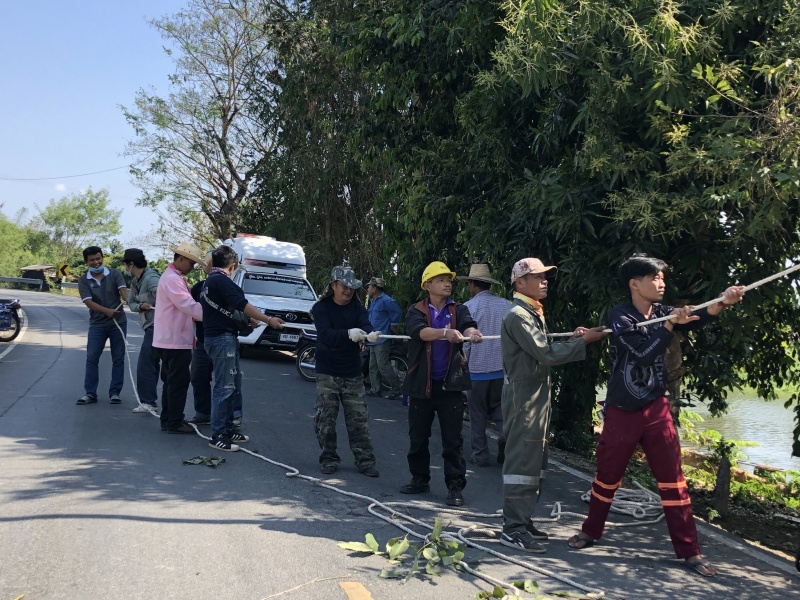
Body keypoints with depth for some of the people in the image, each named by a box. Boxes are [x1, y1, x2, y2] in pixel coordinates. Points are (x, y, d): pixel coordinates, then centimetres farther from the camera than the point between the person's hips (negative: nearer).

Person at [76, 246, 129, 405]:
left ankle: (115, 393, 12)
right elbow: (88, 302, -12)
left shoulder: (114, 274, 0)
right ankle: (90, 393, 8)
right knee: (91, 358, 0)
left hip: (118, 322, 0)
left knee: (118, 359, 3)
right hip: (97, 324, 1)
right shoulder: (83, 281, 0)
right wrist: (107, 311, -30)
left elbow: (123, 290, -16)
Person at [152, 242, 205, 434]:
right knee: (179, 382, -5)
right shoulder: (172, 279, -17)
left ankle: (168, 420, 22)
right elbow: (189, 306, -24)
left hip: (170, 340, 11)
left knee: (171, 381, 15)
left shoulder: (174, 277, 18)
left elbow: (185, 306, 19)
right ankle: (174, 423, -1)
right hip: (175, 341, -11)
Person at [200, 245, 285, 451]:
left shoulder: (209, 281, 16)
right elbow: (243, 305, -20)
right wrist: (269, 320, -15)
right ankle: (218, 436, -2)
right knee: (224, 387, -6)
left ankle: (228, 429, 21)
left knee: (233, 384, 15)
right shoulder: (221, 280, -15)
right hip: (222, 338, -10)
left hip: (216, 336, 10)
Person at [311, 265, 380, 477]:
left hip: (353, 373, 3)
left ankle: (365, 461, 11)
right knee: (325, 419, 3)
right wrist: (349, 334, -41)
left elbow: (365, 324, -14)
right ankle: (329, 459, 17)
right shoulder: (321, 308, -7)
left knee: (359, 419, 4)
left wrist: (370, 334, -39)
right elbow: (326, 335, -22)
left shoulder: (357, 307, 4)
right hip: (328, 372, -2)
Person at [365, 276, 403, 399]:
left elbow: (397, 313, -18)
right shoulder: (373, 301, 17)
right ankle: (375, 389, 17)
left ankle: (396, 388, -3)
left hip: (382, 339, -10)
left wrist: (392, 327, -9)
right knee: (373, 366, 11)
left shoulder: (386, 300, -14)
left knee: (383, 366, -13)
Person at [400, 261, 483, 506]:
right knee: (418, 437, 12)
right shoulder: (417, 311, 1)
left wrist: (471, 333, -40)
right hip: (421, 383, 1)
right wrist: (446, 332, -38)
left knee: (453, 439, 0)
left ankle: (455, 486, 8)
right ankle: (420, 479, 29)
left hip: (449, 383, 0)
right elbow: (419, 331, -20)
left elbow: (468, 325, -16)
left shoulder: (458, 310, 6)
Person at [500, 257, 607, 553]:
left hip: (538, 394, 10)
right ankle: (513, 529, -2)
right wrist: (583, 342, -15)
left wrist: (572, 339, 3)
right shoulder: (518, 315, -15)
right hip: (524, 395, -10)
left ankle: (522, 521, 21)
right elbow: (546, 354, -20)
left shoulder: (534, 313, 17)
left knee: (534, 462, 13)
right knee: (522, 461, -7)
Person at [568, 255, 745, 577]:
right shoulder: (619, 316, -12)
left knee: (673, 479, 3)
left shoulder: (662, 312, 3)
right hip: (622, 411, -3)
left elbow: (695, 319, -17)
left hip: (657, 408, 4)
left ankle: (689, 551, 11)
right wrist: (671, 324, -26)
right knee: (608, 476, 11)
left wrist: (723, 301, -34)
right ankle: (591, 531, 32)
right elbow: (644, 354, -23)